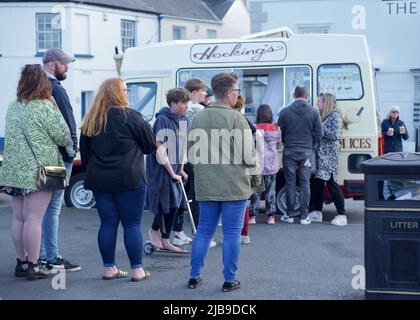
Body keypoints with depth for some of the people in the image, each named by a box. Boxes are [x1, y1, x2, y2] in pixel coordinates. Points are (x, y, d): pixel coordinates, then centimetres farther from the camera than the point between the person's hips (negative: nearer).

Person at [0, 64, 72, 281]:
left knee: (18, 218, 11)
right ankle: (33, 266, 2)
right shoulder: (45, 107, -11)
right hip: (37, 170, -6)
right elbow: (64, 137, -8)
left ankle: (21, 263, 20)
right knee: (33, 219, -3)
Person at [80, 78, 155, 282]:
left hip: (99, 180, 5)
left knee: (108, 224, 10)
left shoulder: (92, 120, 7)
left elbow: (84, 150, 14)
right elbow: (150, 145, -1)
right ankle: (137, 270, 6)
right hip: (129, 179, -5)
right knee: (132, 224, 2)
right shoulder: (130, 116, -8)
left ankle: (109, 268, 15)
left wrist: (91, 172, 22)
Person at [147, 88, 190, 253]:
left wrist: (181, 169, 7)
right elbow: (160, 149, -17)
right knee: (167, 202, -7)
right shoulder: (163, 119, -15)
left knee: (175, 204, 7)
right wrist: (172, 172, -14)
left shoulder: (183, 120, 7)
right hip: (161, 168, -7)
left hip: (175, 168, 7)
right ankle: (154, 230, 18)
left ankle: (165, 241, 18)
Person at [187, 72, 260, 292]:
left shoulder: (197, 118, 2)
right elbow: (248, 157, -14)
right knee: (232, 234, 6)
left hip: (206, 187, 5)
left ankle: (194, 277, 21)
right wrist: (255, 161, 8)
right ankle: (230, 280, 13)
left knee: (204, 231, 15)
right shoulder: (236, 118, -14)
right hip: (234, 187, -5)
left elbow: (191, 155, 8)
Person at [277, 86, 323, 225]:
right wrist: (313, 148, 13)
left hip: (289, 152, 0)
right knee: (305, 183, 4)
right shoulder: (314, 112, -2)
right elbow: (319, 133, 0)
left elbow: (279, 133, 2)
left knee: (290, 183, 7)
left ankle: (289, 215, 10)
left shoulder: (285, 112, -4)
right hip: (307, 153, 0)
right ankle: (304, 216, 5)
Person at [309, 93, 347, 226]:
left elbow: (335, 135, -16)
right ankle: (317, 213, 18)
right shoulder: (322, 116, 17)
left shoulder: (335, 115, -7)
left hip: (329, 156, -8)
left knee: (332, 184, -6)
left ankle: (341, 215, 0)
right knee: (316, 183, 9)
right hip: (319, 155, 8)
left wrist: (320, 128, -14)